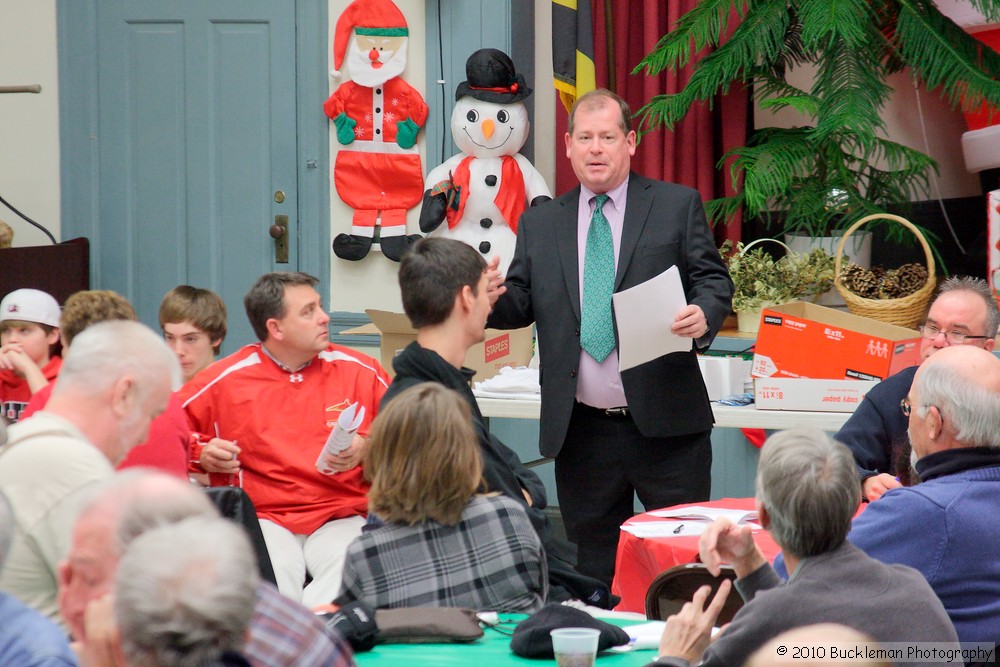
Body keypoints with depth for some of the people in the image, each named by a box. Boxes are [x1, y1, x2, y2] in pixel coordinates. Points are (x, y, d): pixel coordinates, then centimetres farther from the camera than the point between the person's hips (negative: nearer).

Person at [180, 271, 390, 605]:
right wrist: (200, 454, -1)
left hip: (342, 518, 1)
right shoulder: (225, 380, 7)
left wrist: (366, 449, -3)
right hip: (263, 518, -1)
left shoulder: (360, 371, 10)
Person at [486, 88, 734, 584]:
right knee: (595, 570, 10)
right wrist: (493, 300, -13)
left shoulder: (677, 205, 5)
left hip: (665, 425, -3)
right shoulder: (539, 223, 13)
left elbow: (713, 280, 1)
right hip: (581, 432, 3)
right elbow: (521, 304, 10)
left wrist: (704, 315, -21)